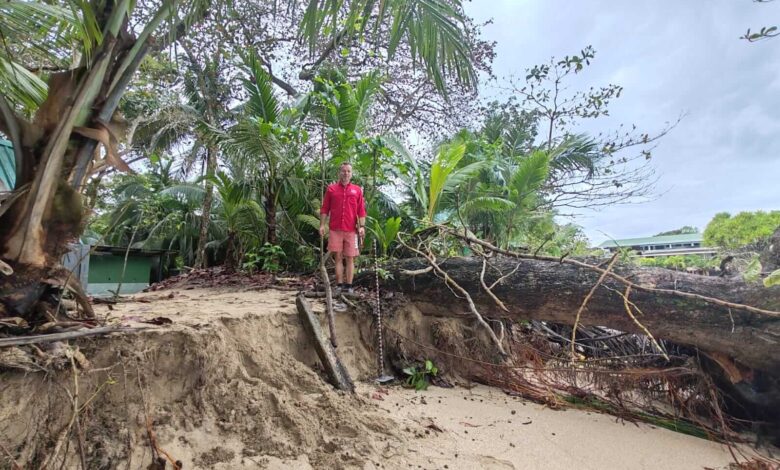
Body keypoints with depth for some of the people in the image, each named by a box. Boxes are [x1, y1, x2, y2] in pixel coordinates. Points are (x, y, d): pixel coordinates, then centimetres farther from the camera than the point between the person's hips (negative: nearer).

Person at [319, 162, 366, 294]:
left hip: (351, 230, 0)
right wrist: (322, 225, -1)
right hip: (335, 230, 0)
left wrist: (362, 226, -5)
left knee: (350, 259, 4)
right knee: (338, 257, 4)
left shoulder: (357, 190, 7)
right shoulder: (331, 189, 7)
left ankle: (348, 286, 9)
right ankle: (339, 285, 10)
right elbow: (324, 209, 7)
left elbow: (361, 211, 5)